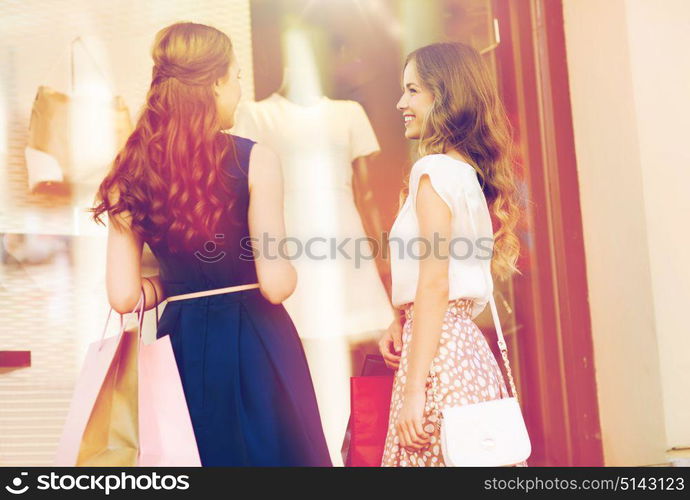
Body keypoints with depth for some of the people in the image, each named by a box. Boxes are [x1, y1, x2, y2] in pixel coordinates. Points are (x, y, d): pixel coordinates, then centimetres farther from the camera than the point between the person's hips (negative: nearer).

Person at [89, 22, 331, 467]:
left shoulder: (132, 171, 0)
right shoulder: (255, 160, -12)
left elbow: (124, 296, -3)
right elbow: (277, 284, -15)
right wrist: (289, 268, 7)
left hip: (183, 347, 4)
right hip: (254, 347, -4)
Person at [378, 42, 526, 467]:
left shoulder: (435, 169, -11)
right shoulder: (469, 170, 14)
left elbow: (434, 284, -17)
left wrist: (413, 389, -17)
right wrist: (402, 324, 8)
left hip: (437, 347, -9)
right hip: (466, 340, 9)